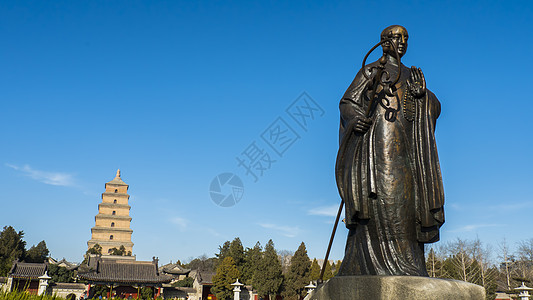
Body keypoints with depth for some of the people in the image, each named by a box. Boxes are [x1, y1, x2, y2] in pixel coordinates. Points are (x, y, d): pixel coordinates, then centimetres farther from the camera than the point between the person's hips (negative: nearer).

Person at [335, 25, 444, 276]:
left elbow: (434, 108, 16)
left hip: (405, 147, 5)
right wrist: (355, 118, -18)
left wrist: (423, 93, -7)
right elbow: (346, 103, 5)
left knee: (406, 205, -4)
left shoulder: (411, 76, 24)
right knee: (379, 204, -15)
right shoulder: (371, 70, 11)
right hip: (378, 143, -5)